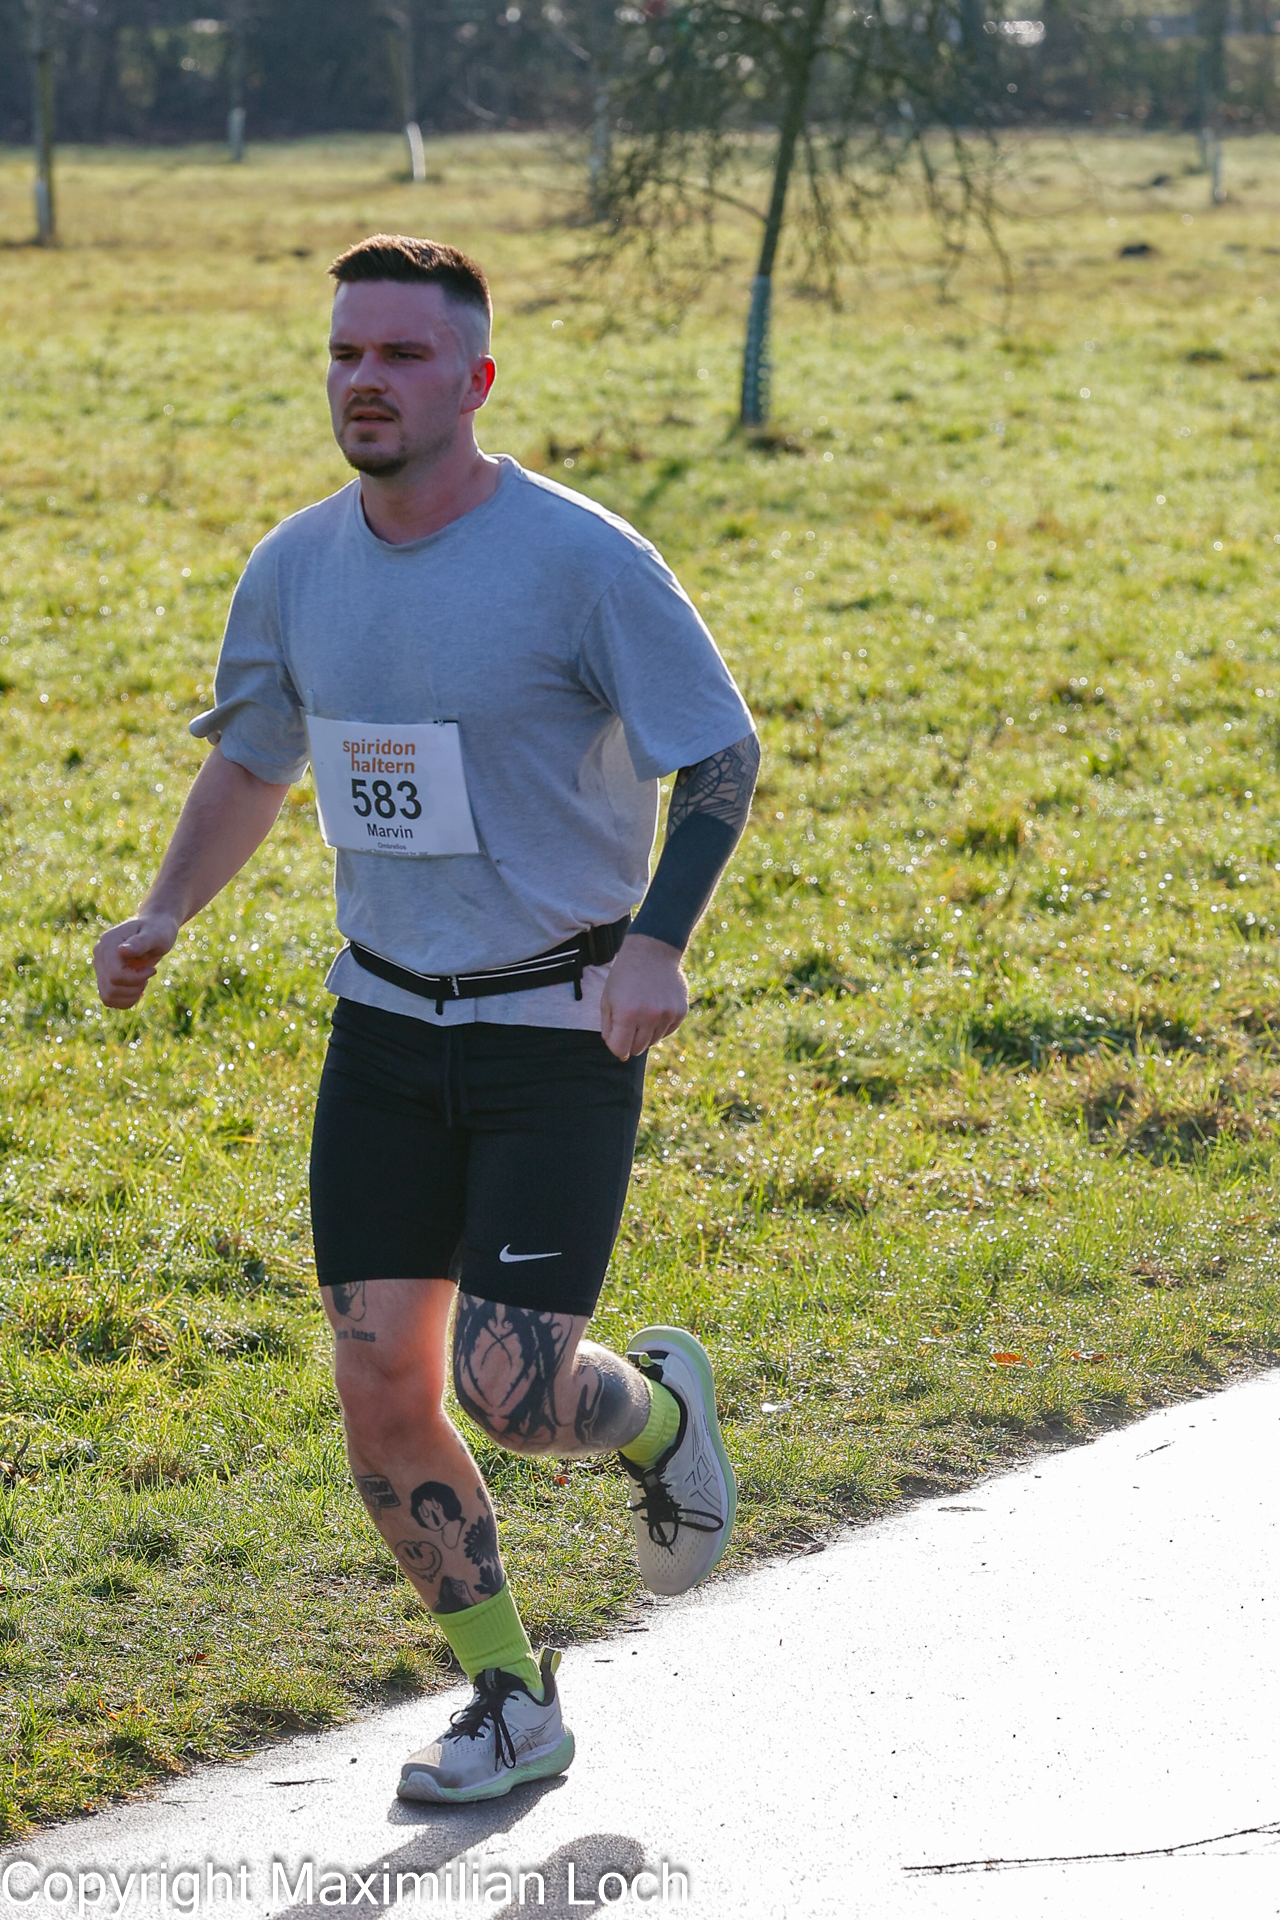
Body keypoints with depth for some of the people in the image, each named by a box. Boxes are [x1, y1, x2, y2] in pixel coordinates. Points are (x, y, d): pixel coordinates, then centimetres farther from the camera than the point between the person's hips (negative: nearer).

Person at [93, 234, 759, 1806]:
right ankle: (511, 1705, 18)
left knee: (511, 1391, -12)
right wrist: (165, 912, 2)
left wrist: (656, 941, -22)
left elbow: (720, 755, -8)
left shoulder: (581, 561, -14)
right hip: (387, 1024, 5)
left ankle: (661, 1408, 25)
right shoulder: (296, 569, 2)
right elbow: (249, 758, 18)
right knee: (381, 1391, -1)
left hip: (560, 1028, -5)